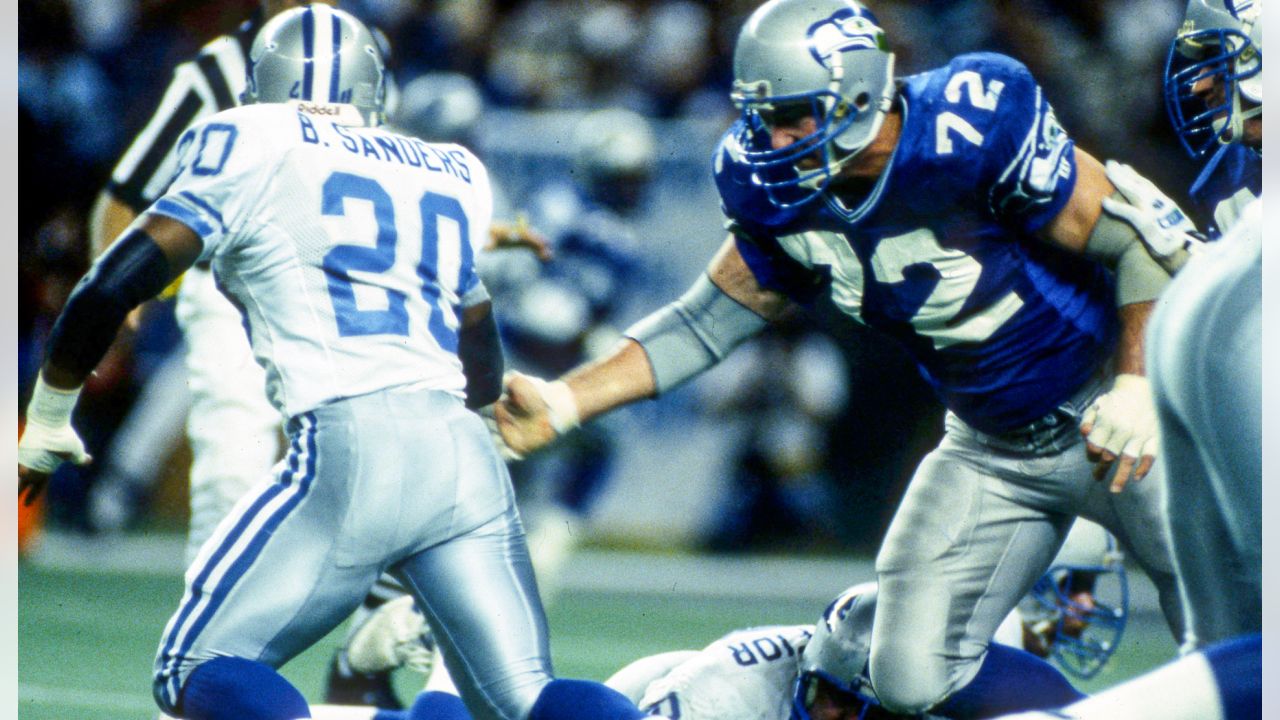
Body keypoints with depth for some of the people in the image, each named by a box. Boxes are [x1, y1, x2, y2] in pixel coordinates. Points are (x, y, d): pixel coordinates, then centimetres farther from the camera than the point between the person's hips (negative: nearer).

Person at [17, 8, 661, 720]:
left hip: (350, 453, -4)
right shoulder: (451, 178, 23)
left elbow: (114, 286, 4)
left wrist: (48, 423, 18)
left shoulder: (250, 147, 8)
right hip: (468, 458, 5)